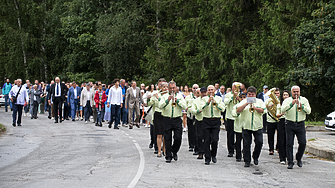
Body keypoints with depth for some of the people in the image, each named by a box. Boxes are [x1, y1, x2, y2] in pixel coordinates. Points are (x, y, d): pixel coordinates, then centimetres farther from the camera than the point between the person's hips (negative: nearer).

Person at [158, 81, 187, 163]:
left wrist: (177, 100, -13)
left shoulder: (180, 96, 10)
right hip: (167, 120, 0)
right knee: (167, 139, 0)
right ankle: (168, 156, 8)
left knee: (178, 138, -6)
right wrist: (167, 100, -20)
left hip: (177, 119, 1)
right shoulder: (165, 96, 6)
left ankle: (174, 151, 20)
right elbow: (160, 106, -8)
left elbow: (184, 107, -2)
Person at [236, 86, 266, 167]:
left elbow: (263, 110, -5)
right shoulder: (243, 102, 5)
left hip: (257, 126, 0)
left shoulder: (259, 101, 8)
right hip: (246, 126, 0)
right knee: (246, 144, 1)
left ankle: (255, 157, 18)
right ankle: (247, 161, 11)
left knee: (259, 142, -5)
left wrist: (254, 107, -17)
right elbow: (238, 110, -8)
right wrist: (246, 104, -17)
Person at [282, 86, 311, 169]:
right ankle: (290, 162, 2)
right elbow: (283, 110, -12)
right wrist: (291, 104, -24)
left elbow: (308, 111, -2)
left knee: (302, 143, -4)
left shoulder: (304, 100, 9)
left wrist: (301, 106, -18)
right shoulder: (287, 100, 4)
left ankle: (299, 159, 20)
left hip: (300, 124, 1)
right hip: (290, 124, -1)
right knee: (289, 144, -4)